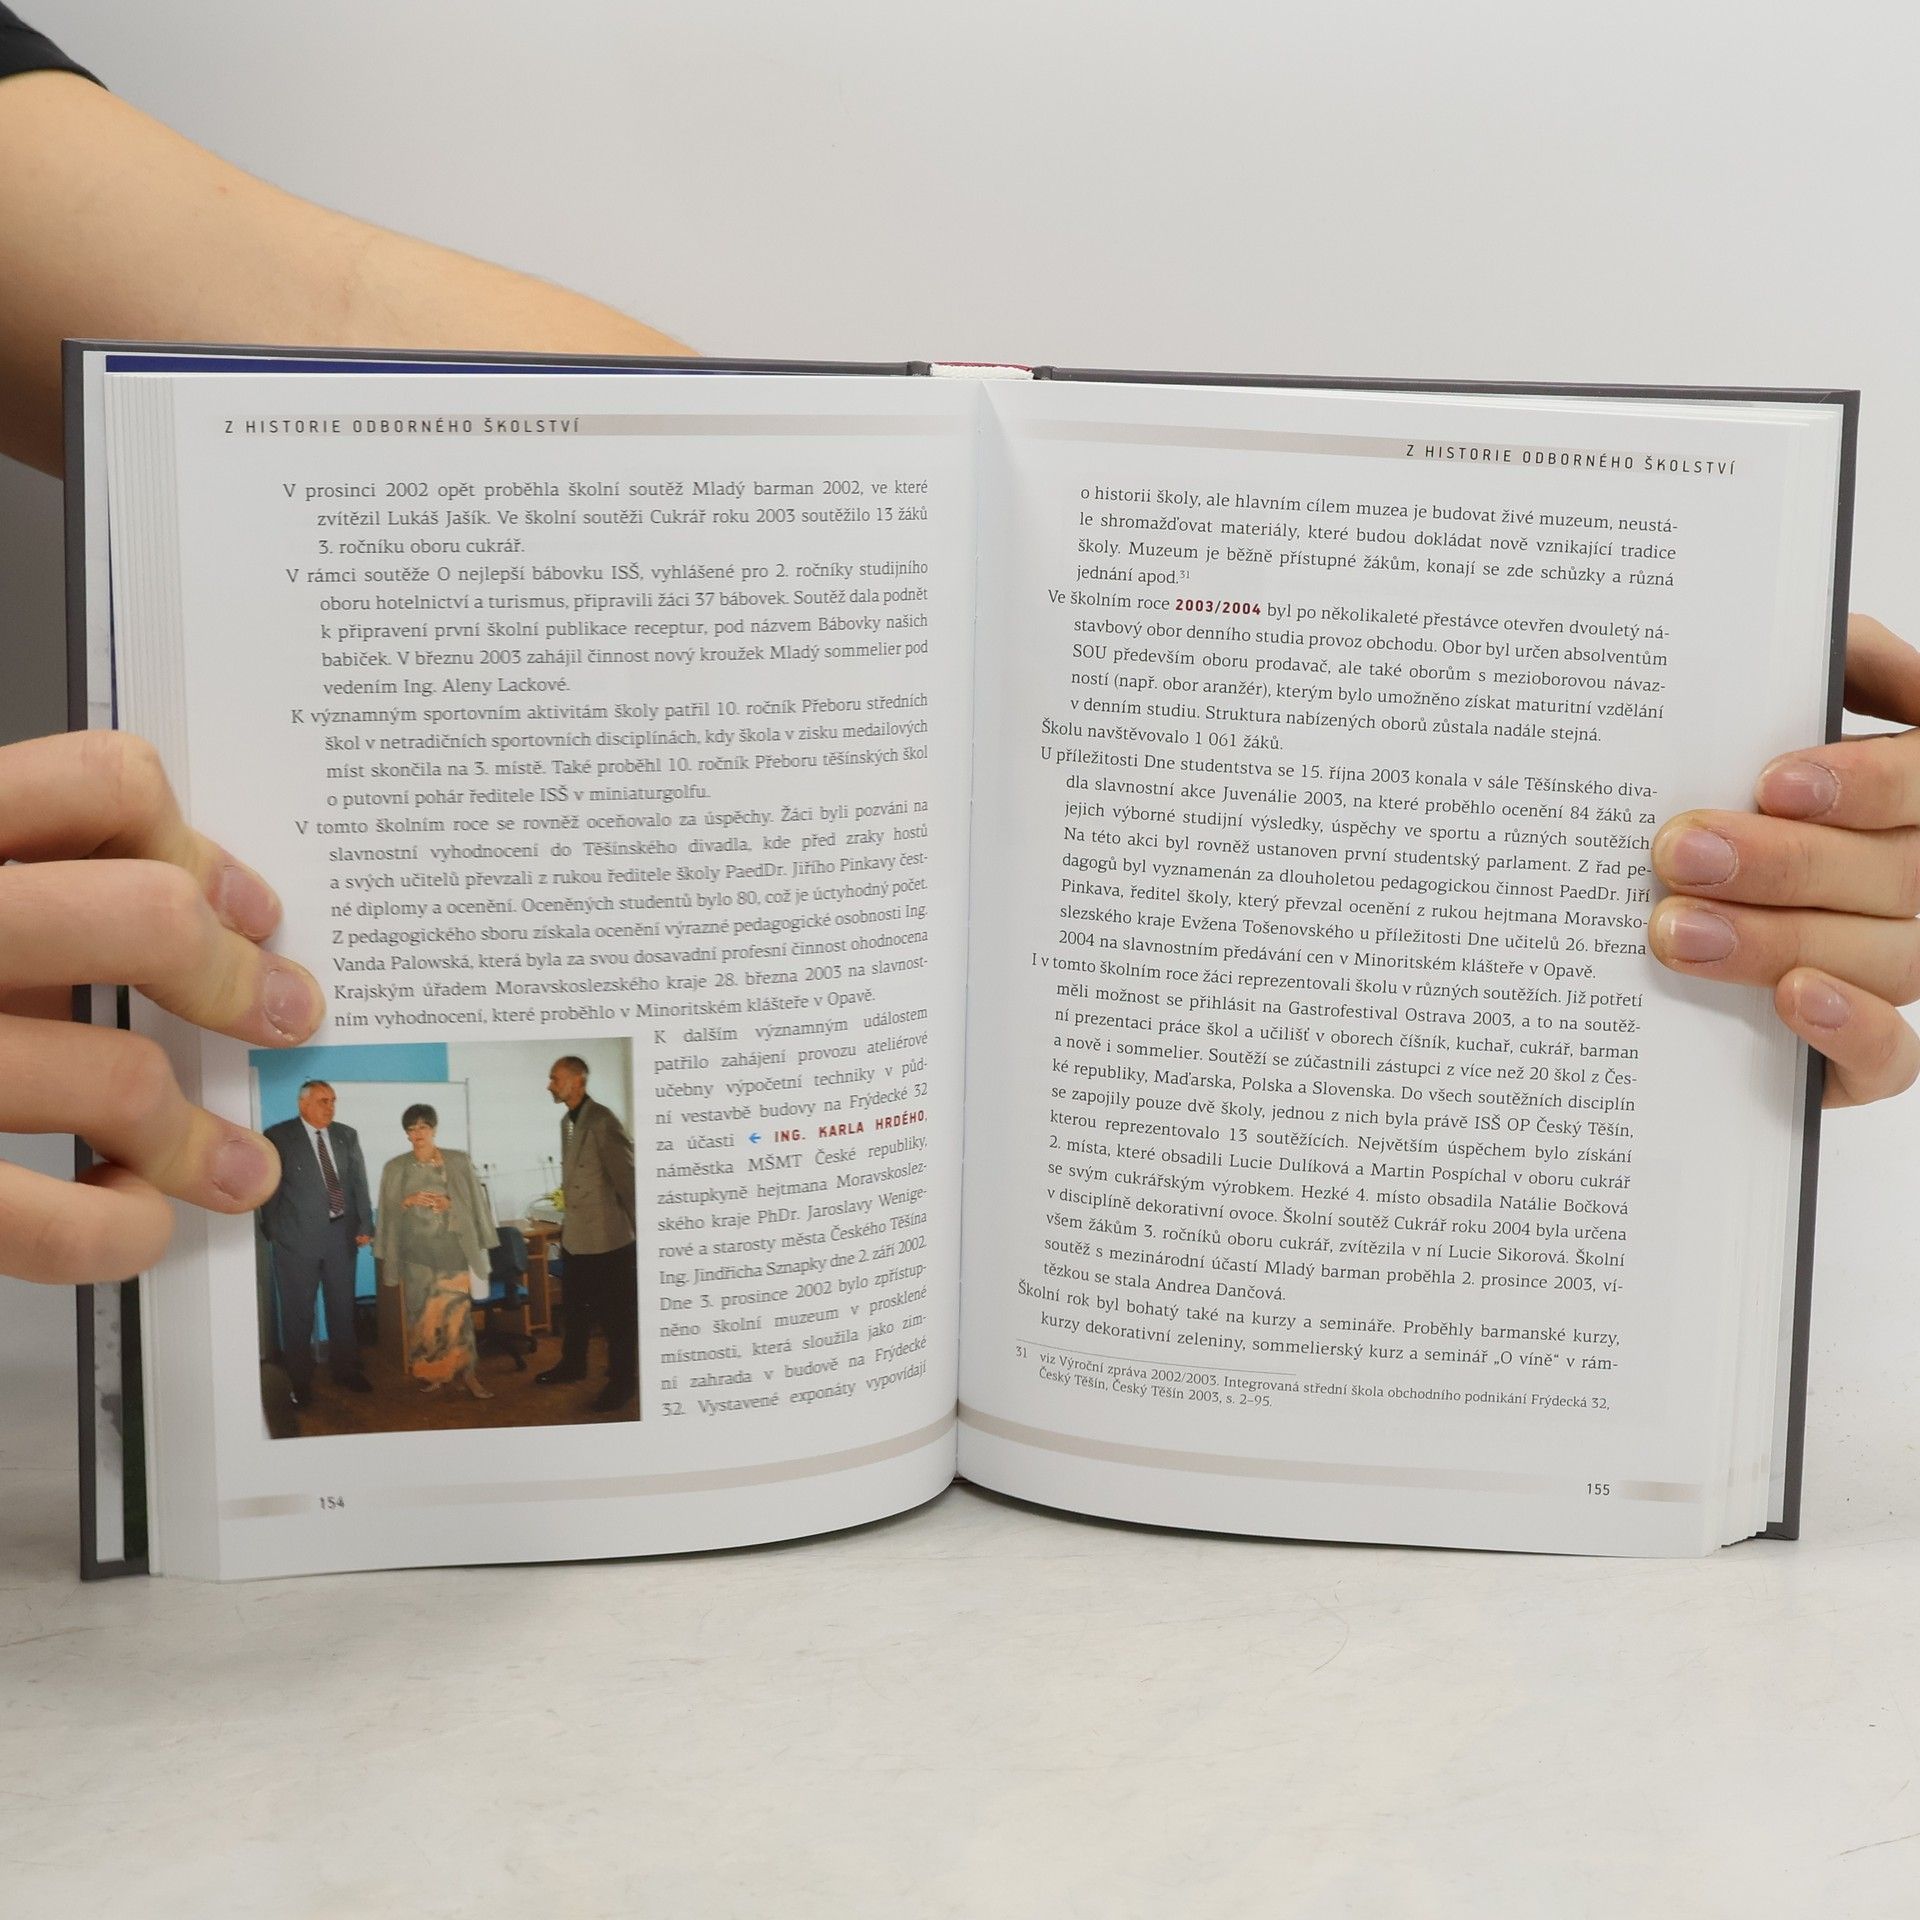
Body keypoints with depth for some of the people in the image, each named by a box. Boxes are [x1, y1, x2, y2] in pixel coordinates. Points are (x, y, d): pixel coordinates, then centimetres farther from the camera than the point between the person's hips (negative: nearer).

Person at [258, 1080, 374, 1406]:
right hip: (297, 1237, -4)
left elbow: (359, 1183, 7)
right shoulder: (278, 1137, -5)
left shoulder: (347, 1136, 8)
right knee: (297, 1311, 3)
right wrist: (274, 1232, -4)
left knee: (343, 1306, 13)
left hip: (342, 1233, 4)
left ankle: (345, 1370, 27)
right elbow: (270, 1188, -3)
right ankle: (300, 1380, 12)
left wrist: (364, 1226, 0)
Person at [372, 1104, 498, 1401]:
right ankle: (430, 1374, 11)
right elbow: (388, 1211, 4)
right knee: (423, 1310, 2)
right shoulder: (395, 1168, 4)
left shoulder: (458, 1161, 3)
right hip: (416, 1248, 1)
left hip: (451, 1246, -1)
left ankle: (466, 1373, -4)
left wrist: (448, 1204, -12)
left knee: (456, 1309, -6)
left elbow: (473, 1202, 4)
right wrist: (409, 1201, -13)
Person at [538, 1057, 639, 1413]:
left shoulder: (602, 1121, -18)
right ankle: (573, 1364, 38)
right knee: (575, 1306, 21)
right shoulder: (567, 1121, 9)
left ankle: (623, 1381, 16)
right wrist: (566, 1222, 19)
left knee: (617, 1313, 5)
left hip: (608, 1237, -8)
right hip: (576, 1236, 8)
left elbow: (627, 1176, -17)